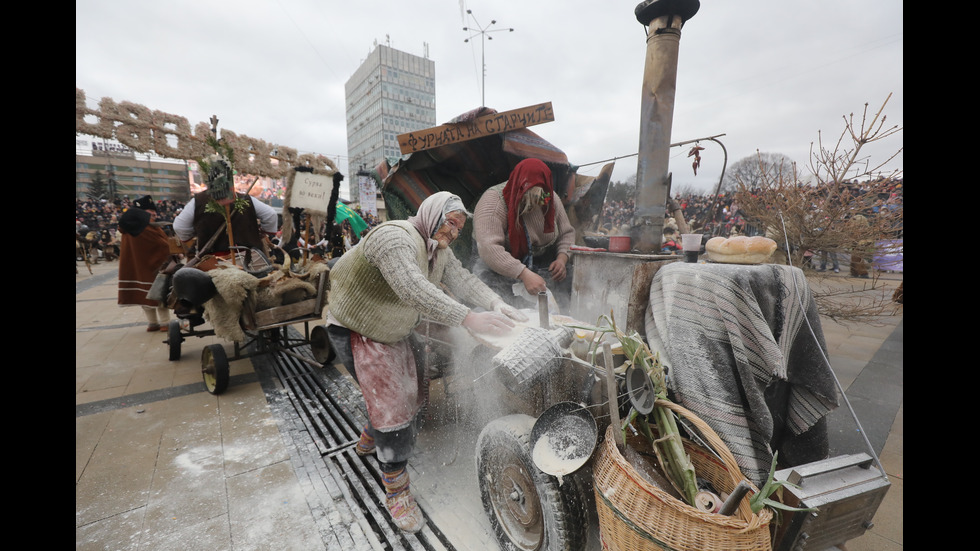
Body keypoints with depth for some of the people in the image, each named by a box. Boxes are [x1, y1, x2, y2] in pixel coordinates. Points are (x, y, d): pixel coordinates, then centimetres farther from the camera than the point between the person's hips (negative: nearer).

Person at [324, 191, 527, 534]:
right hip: (357, 332, -9)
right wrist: (468, 318, -50)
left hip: (395, 331, 9)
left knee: (408, 397, 18)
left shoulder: (440, 250, 0)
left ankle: (369, 441, 47)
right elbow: (415, 290, -44)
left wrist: (495, 303, -28)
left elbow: (463, 280, -10)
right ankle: (397, 492, 13)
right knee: (392, 407, -8)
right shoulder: (395, 237, -30)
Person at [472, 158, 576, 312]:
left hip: (542, 261, 5)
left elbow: (567, 233, 9)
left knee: (567, 275, -16)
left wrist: (562, 259, -12)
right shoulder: (493, 201, -21)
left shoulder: (550, 200, -2)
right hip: (499, 265, -4)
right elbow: (489, 248, -33)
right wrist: (524, 274, -41)